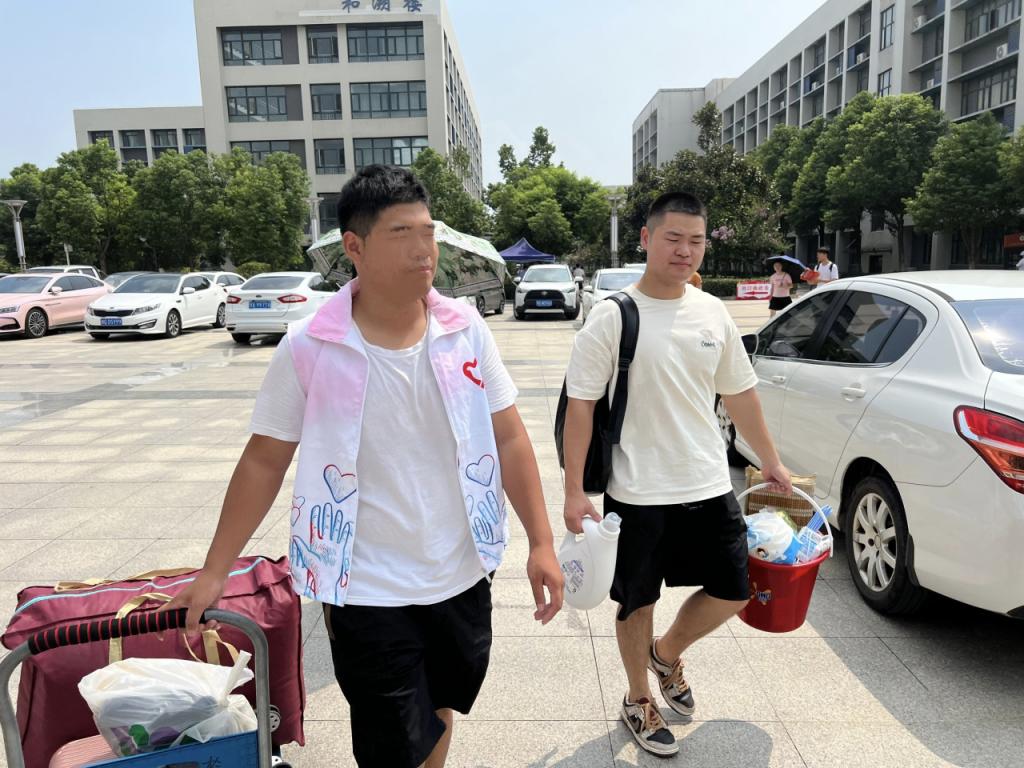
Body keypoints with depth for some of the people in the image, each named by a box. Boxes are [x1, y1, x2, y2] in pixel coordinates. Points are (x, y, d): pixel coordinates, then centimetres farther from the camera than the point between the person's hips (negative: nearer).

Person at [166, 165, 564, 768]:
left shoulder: (466, 330, -7)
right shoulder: (309, 350, -14)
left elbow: (510, 438, -2)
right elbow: (264, 461, -5)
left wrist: (542, 543, -4)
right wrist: (215, 572, -2)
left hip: (462, 576, 3)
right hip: (368, 591, -3)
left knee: (439, 714, 24)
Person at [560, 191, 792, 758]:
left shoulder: (712, 312, 4)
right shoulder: (613, 316, -12)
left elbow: (739, 393, 14)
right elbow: (580, 404, -12)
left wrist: (770, 461, 18)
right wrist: (573, 491, -14)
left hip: (709, 487, 5)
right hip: (638, 494, -5)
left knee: (732, 592, 11)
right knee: (637, 602, 12)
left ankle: (666, 654, 39)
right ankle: (638, 699, 37)